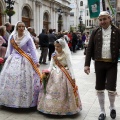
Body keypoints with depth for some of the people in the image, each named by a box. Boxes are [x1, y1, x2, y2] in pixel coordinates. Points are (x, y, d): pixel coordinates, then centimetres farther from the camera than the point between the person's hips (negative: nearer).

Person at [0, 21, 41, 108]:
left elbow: (32, 50, -9)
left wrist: (36, 61, -15)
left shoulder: (28, 38, -5)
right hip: (13, 60, 3)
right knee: (10, 79, 3)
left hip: (25, 61, -3)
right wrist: (7, 58, 6)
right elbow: (9, 49, 10)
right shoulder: (12, 37, 4)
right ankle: (11, 99, 16)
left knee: (24, 80, -3)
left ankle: (25, 100, 8)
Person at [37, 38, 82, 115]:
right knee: (52, 91, 7)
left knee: (62, 92, 0)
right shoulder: (54, 54, 4)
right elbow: (51, 65, 7)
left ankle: (64, 108, 14)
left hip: (64, 76, -4)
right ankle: (52, 107, 21)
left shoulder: (66, 55, -8)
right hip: (55, 75, 4)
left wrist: (73, 77, -16)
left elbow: (70, 66, -11)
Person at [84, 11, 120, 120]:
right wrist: (87, 64, -4)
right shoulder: (95, 32, 5)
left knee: (111, 88, -2)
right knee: (99, 89, 8)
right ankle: (102, 111, 24)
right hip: (99, 63, 2)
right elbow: (90, 48, 3)